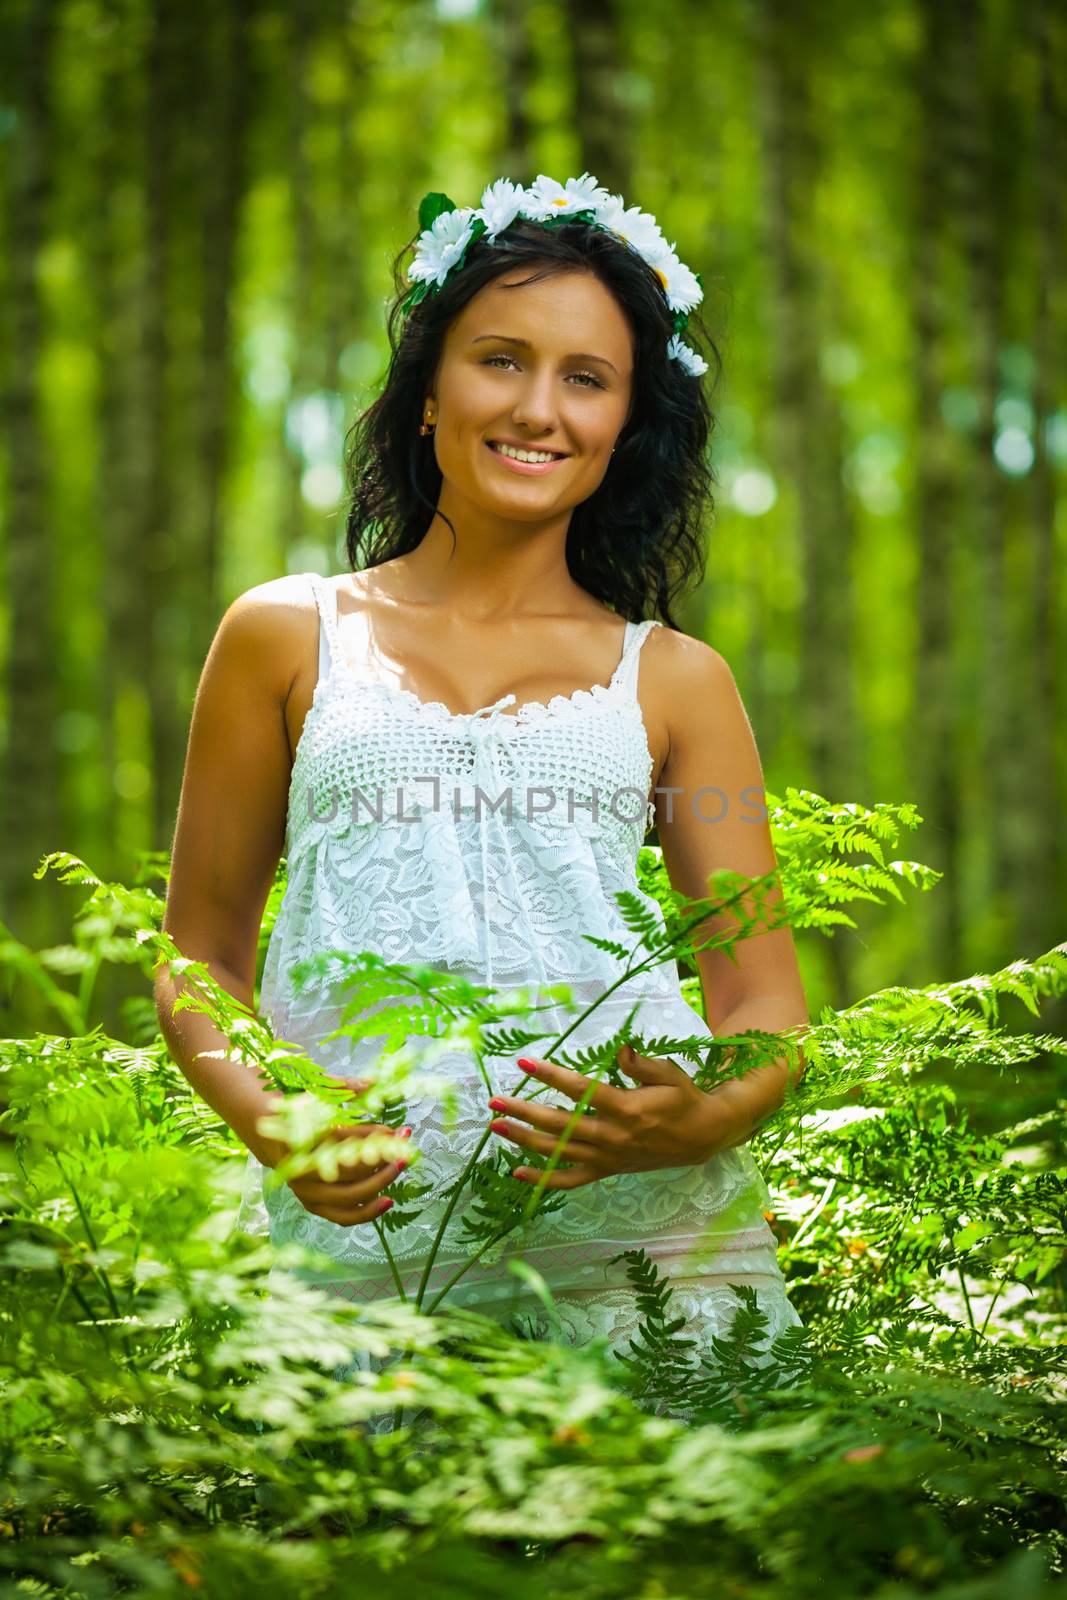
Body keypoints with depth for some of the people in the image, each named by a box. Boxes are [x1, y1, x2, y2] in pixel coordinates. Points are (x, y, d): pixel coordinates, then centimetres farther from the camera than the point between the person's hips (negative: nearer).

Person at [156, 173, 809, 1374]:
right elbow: (199, 951, 16)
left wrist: (698, 1121, -10)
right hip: (352, 1229, 0)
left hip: (642, 1230, 1)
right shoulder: (287, 637, 14)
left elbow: (766, 1001, 13)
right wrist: (260, 1115, -5)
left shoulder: (674, 680, 15)